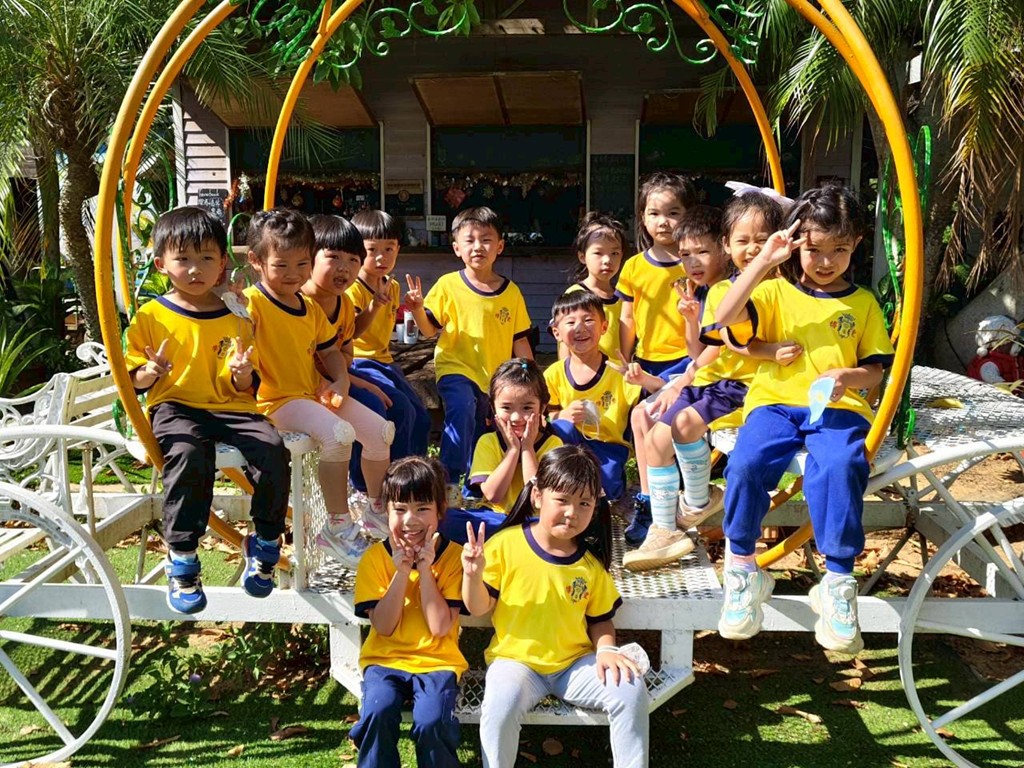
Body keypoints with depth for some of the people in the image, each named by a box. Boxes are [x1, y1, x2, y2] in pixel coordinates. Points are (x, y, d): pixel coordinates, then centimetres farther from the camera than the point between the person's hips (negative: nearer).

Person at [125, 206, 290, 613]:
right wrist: (149, 373, -14)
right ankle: (181, 557, -21)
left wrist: (242, 374, -14)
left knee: (272, 448, -26)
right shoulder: (151, 316, 6)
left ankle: (264, 542, -4)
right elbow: (135, 379, 8)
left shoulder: (236, 319, 10)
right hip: (175, 406, -2)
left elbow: (244, 389, 9)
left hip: (231, 406, 2)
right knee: (188, 452, -36)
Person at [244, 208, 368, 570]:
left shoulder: (311, 307, 14)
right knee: (338, 433, -31)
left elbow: (329, 351, 20)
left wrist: (341, 379, 3)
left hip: (314, 394, 9)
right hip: (276, 401, -8)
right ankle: (338, 527, -15)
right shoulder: (252, 302, -12)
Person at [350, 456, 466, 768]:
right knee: (378, 711, -28)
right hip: (385, 658, 1)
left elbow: (440, 627, -12)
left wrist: (425, 569, -17)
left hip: (437, 660, -1)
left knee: (431, 721, -27)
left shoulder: (452, 556, -5)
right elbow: (384, 627, -7)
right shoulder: (375, 557, -2)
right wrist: (401, 572, -17)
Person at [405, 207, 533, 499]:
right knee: (463, 408, -30)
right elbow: (429, 330, -2)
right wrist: (418, 309, -21)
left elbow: (520, 341, 9)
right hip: (456, 369, -3)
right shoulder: (448, 285, -4)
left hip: (498, 376, 4)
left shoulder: (511, 292, 3)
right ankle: (449, 480, -19)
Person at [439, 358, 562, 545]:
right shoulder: (487, 442, 2)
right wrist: (513, 449, -13)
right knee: (442, 519, -24)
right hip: (493, 518, 2)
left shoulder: (552, 444, -2)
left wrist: (527, 447, -12)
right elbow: (492, 494, -9)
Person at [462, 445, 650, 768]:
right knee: (500, 703, -33)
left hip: (575, 662, 3)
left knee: (631, 690, -16)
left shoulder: (591, 561, -1)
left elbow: (600, 618, 9)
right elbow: (479, 607, -5)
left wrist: (606, 649, -11)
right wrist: (473, 576, -24)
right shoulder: (506, 544, -11)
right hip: (516, 660, -3)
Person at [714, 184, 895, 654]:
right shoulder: (777, 291, 12)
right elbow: (724, 317, -7)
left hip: (838, 408, 0)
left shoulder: (862, 303, 15)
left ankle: (838, 581, -18)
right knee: (747, 463, -31)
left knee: (840, 468, -34)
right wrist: (764, 260, -9)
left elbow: (875, 368, 13)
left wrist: (848, 377, -11)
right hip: (775, 402, 0)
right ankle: (742, 570, -10)